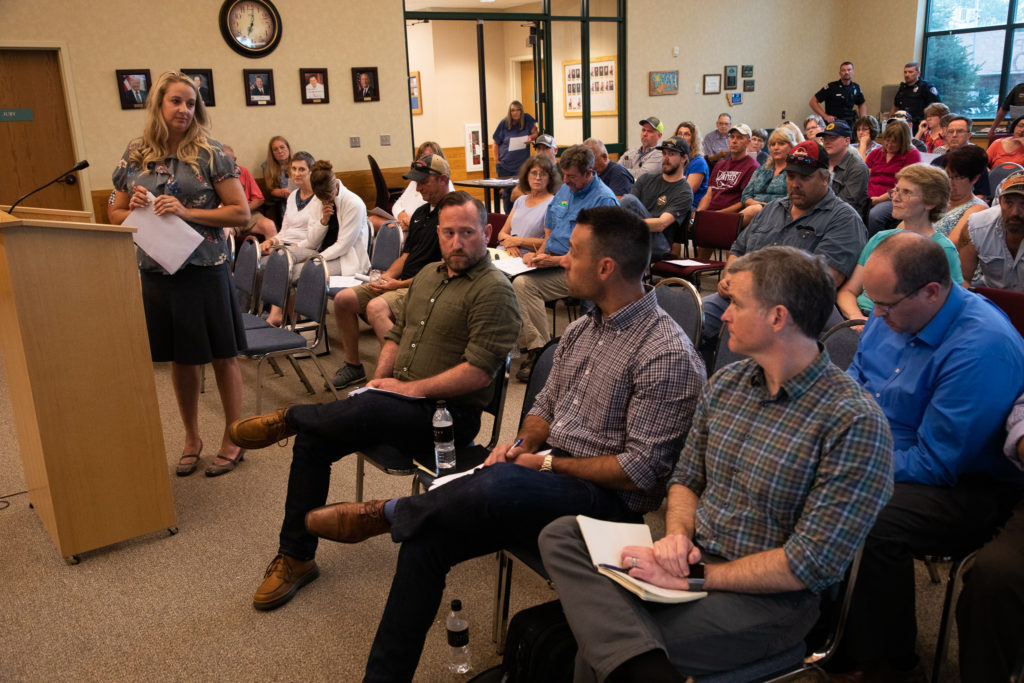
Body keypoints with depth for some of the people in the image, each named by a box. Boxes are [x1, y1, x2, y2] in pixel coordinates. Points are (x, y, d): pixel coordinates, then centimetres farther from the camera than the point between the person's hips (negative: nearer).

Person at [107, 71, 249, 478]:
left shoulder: (209, 154, -5)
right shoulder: (134, 157, 5)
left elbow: (241, 213, -9)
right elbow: (115, 214, 13)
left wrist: (186, 212, -18)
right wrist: (136, 209, -9)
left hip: (205, 271, -3)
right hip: (157, 273, 3)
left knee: (222, 356, 6)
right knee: (180, 359, 14)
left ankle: (232, 438, 20)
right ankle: (191, 437, 31)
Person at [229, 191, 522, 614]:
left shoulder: (493, 290, -11)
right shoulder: (428, 276, 16)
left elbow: (479, 372, -19)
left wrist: (409, 388, -16)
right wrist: (380, 379, 3)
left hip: (447, 414, -8)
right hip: (401, 401, 8)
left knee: (369, 410, -34)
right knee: (313, 440, -7)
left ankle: (288, 418, -2)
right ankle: (295, 556, 5)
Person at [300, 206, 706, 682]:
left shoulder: (666, 354, -15)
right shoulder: (582, 330, 12)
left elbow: (640, 470, -17)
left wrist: (548, 464, -13)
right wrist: (524, 444, -2)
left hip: (608, 497, -7)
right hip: (549, 476, 8)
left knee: (500, 483, -37)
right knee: (425, 541, -11)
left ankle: (386, 513, -11)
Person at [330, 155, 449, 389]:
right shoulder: (421, 212, 19)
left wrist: (401, 284, -15)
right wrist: (386, 277, 5)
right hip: (403, 282, 9)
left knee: (376, 307, -34)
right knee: (343, 299, -1)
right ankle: (353, 365, 10)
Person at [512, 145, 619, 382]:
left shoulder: (604, 200, -10)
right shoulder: (564, 190, 17)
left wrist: (555, 260, -19)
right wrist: (539, 253, 4)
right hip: (552, 260, 8)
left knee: (524, 283, -28)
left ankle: (539, 350, -18)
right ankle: (535, 346, -14)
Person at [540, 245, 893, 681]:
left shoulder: (854, 423, -18)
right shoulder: (725, 384, 5)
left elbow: (811, 565, -19)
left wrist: (690, 578, -19)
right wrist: (678, 534, -9)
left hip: (769, 597, -8)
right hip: (693, 557, 8)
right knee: (561, 536, -15)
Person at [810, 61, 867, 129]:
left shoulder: (856, 88, 12)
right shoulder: (831, 87, -3)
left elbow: (862, 104, 29)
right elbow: (813, 102, -3)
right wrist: (825, 116, -11)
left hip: (850, 124, 4)